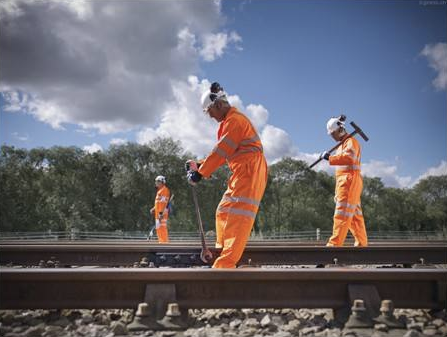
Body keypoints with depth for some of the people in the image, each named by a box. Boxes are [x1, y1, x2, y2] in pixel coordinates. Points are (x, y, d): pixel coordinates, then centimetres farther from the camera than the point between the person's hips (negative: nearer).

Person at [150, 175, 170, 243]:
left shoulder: (165, 190, -10)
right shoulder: (159, 190, 22)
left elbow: (164, 203, -18)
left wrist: (161, 213, -24)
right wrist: (153, 209, 19)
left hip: (162, 213, -11)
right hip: (158, 213, 11)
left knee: (162, 228, -13)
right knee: (158, 228, 13)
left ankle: (164, 242, -15)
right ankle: (161, 241, 18)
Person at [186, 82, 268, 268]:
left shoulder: (234, 119, -10)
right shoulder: (228, 121, 23)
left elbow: (221, 151, -16)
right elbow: (222, 154, 22)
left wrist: (200, 172, -13)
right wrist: (199, 165, 13)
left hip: (249, 172, -11)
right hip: (241, 174, 11)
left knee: (237, 216, -17)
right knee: (223, 212, 13)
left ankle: (225, 264, -22)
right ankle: (223, 251, 19)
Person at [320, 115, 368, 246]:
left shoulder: (351, 141, -5)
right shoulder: (342, 145, 24)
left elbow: (349, 157, -26)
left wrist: (330, 158, -29)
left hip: (350, 181, -10)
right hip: (343, 182, 10)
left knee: (342, 213, -15)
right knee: (354, 215, 10)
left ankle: (334, 244, -19)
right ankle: (361, 243, 15)